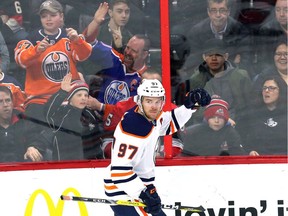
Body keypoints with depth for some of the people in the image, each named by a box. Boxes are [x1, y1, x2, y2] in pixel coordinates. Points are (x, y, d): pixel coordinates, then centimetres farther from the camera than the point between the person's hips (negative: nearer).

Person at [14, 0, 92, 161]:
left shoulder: (69, 38, 8)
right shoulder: (32, 39, 1)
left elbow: (84, 55, -10)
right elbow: (21, 59, -17)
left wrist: (77, 40, -30)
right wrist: (37, 49, -37)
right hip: (39, 97, -3)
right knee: (36, 131, -23)